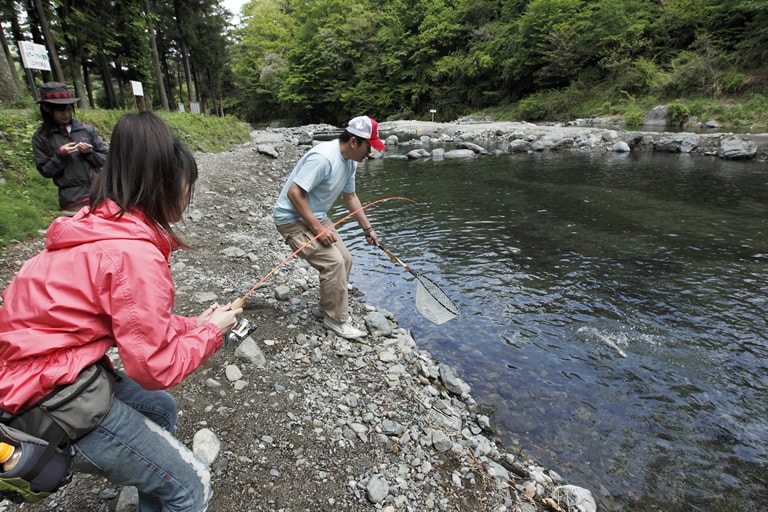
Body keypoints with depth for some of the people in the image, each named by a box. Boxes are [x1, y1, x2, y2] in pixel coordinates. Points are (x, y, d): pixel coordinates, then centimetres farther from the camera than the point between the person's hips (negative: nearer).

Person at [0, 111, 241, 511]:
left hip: (46, 362, 10)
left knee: (160, 408, 27)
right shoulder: (136, 254, -26)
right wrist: (211, 331, -6)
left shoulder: (99, 224, 3)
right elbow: (155, 367, -20)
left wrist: (194, 324, 10)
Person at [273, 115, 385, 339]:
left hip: (317, 216, 9)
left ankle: (330, 306, 27)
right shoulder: (323, 158, -28)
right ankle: (336, 319, -3)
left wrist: (368, 229, 15)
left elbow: (350, 196, 15)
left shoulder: (350, 161, 2)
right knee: (333, 262, -19)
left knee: (344, 260, 7)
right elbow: (294, 193, -29)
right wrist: (318, 228, -27)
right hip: (293, 219, -9)